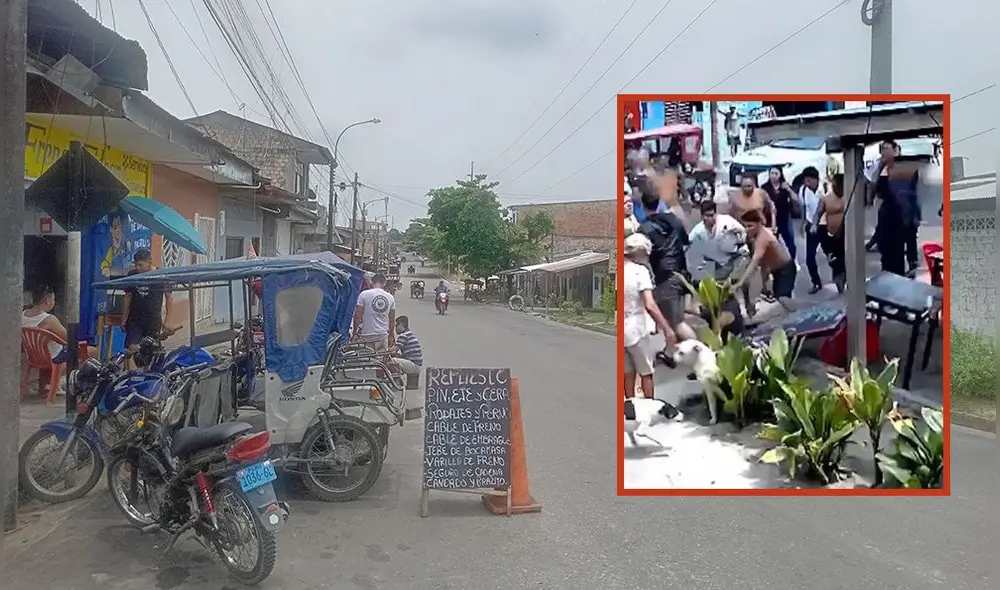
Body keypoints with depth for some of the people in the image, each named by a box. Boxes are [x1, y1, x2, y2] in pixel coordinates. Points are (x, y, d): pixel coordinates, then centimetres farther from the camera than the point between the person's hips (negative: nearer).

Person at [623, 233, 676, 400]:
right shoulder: (640, 271, -13)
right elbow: (650, 305, -23)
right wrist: (667, 329, -19)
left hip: (621, 331, 5)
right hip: (636, 330, -4)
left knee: (628, 373, 17)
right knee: (646, 372, 13)